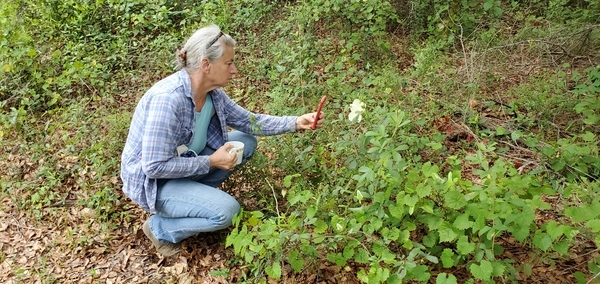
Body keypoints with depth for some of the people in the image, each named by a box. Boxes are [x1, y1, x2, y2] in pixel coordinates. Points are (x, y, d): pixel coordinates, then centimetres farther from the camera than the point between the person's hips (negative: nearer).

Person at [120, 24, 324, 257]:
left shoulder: (212, 92, -9)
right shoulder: (167, 99, -33)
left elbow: (248, 121, 2)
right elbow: (155, 167, -29)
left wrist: (296, 123, -8)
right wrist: (210, 162, -24)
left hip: (186, 161, 8)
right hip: (152, 181, -7)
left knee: (247, 142, 0)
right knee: (226, 211, -24)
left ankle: (195, 192, 8)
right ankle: (160, 228, 0)